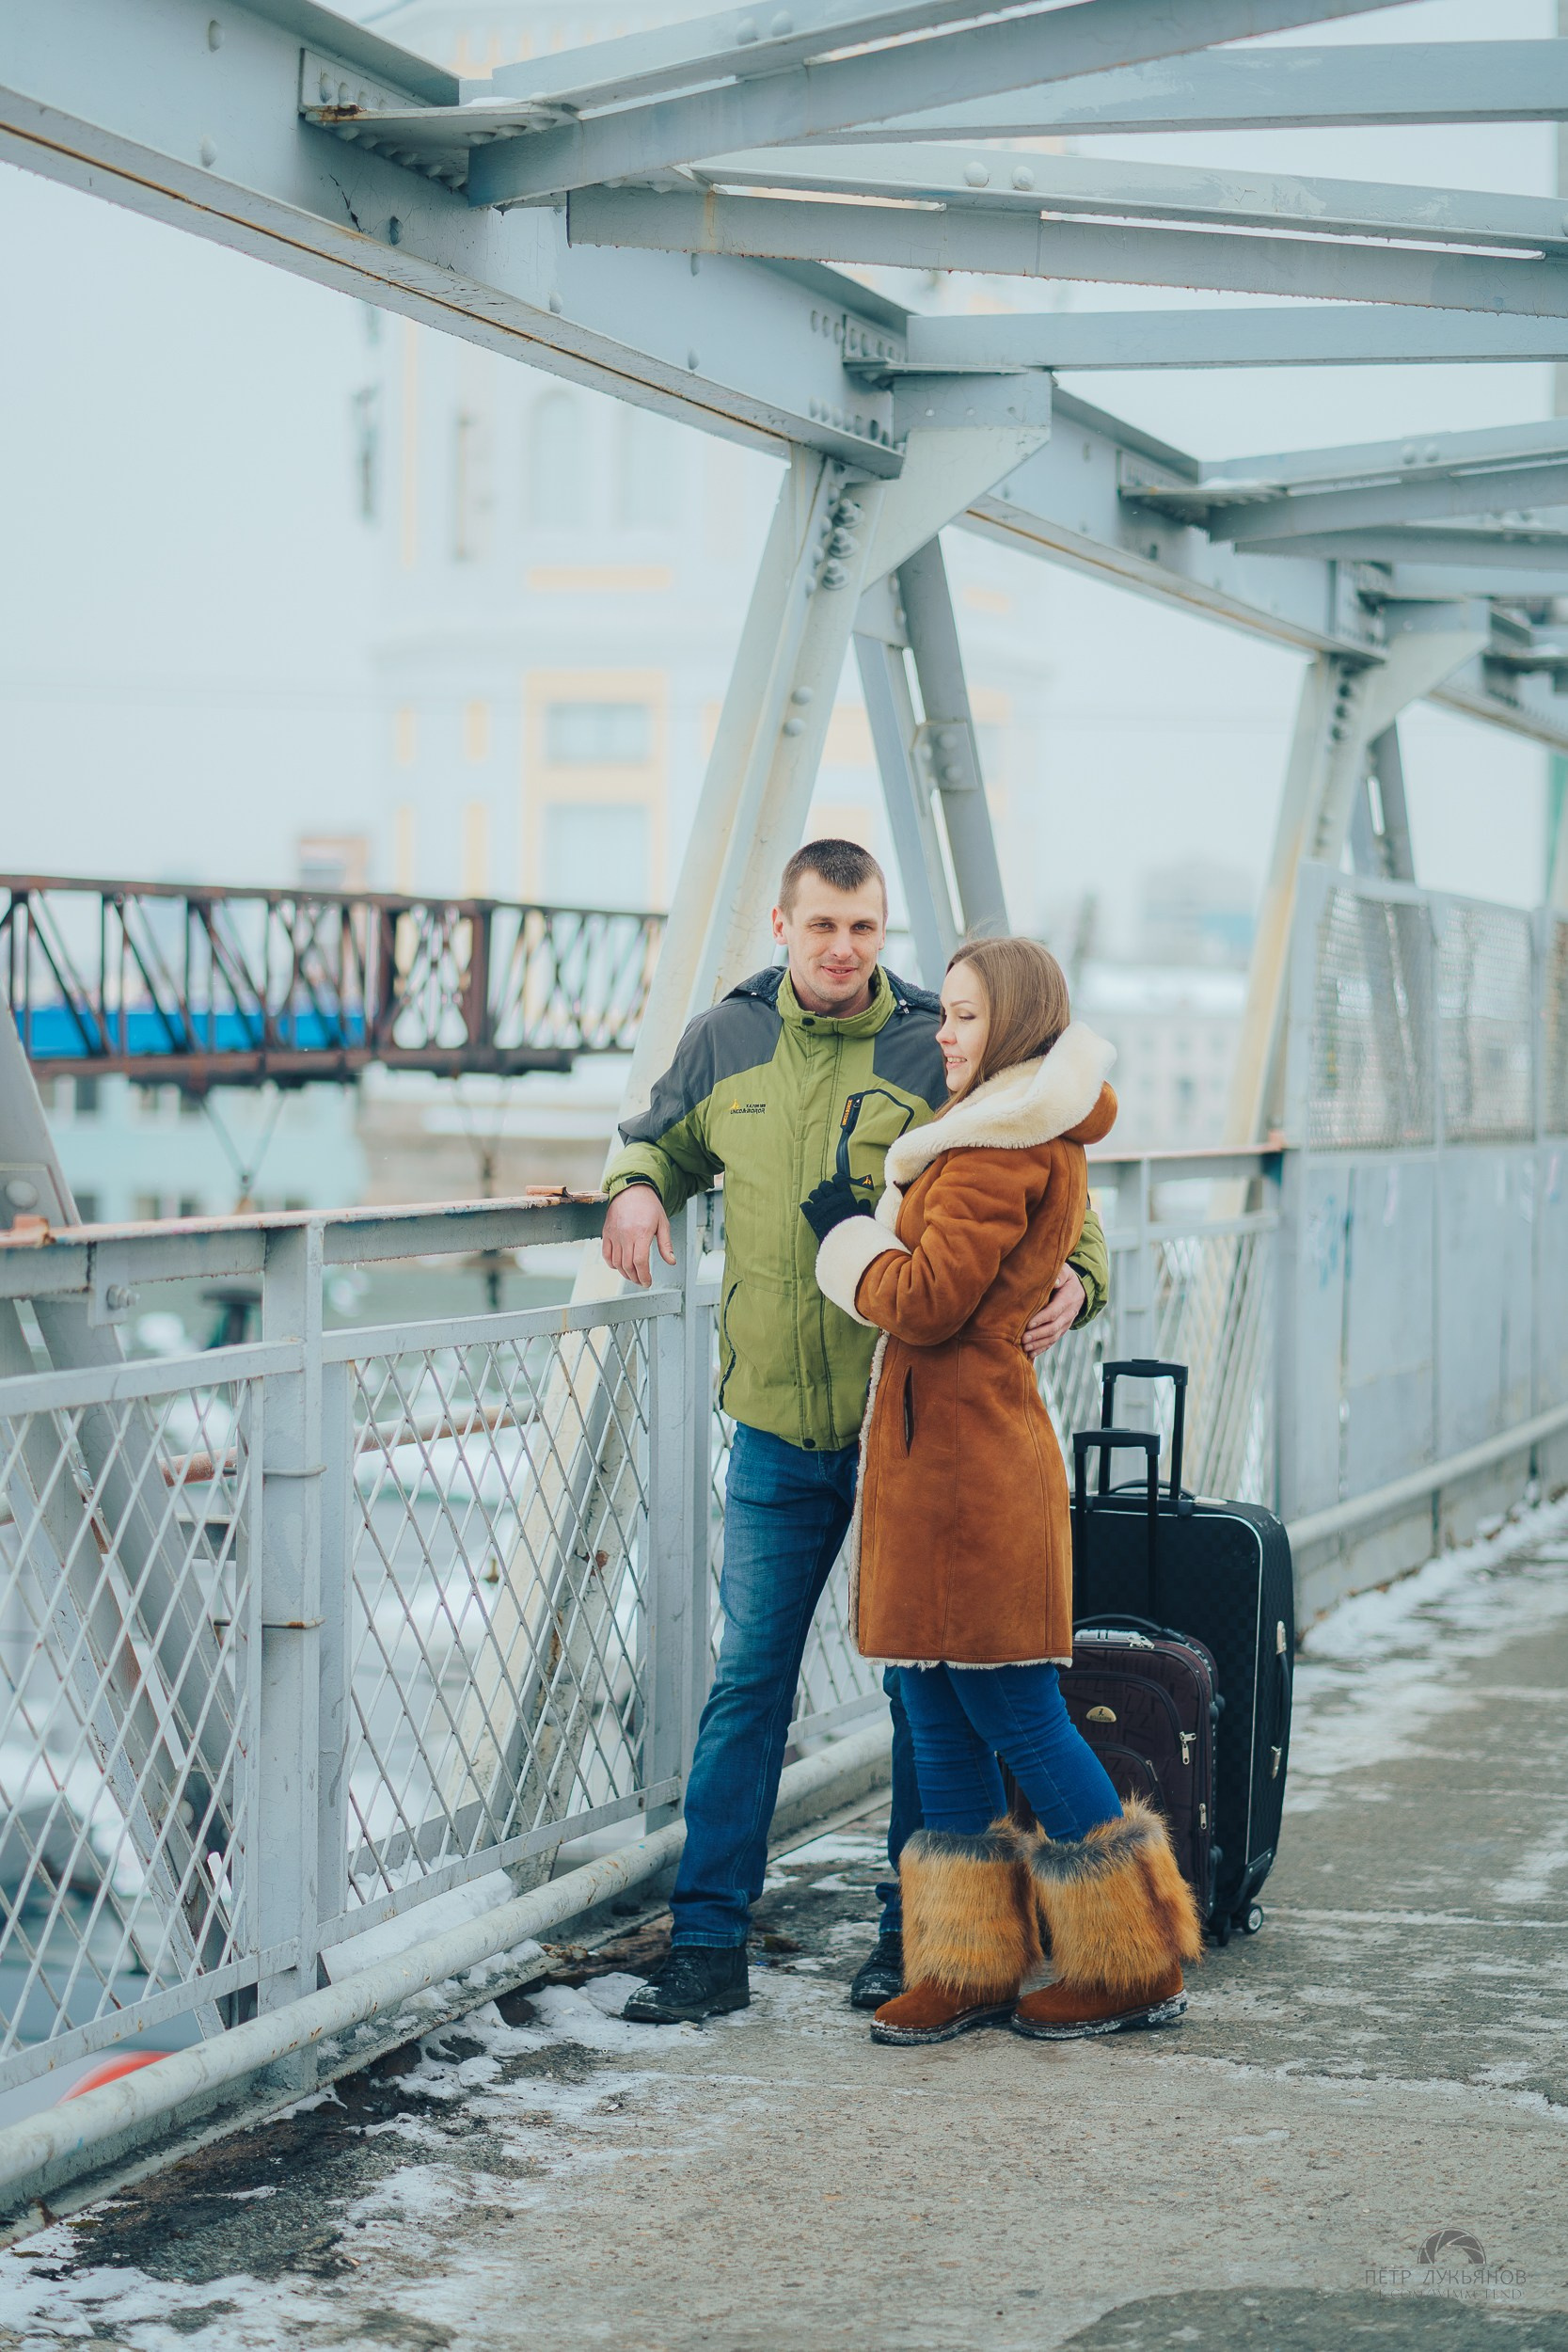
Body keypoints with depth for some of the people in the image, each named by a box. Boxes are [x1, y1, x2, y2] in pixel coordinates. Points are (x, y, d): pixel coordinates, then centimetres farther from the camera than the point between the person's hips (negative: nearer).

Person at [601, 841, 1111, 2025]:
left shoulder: (938, 1052, -6)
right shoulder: (725, 1040, 5)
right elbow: (666, 1136, 25)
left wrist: (1076, 1277, -22)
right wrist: (639, 1184, 2)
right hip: (776, 1431, 3)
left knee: (923, 1682, 7)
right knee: (748, 1683, 4)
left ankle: (914, 1931, 20)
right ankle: (709, 1941, 10)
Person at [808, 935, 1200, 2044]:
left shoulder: (1002, 1153, -15)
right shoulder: (1045, 1136, 16)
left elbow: (927, 1301, -21)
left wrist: (843, 1228, -4)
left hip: (968, 1459, -10)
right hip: (940, 1453, 10)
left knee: (1016, 1715, -3)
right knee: (942, 1717, 11)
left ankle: (1138, 1966, 6)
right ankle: (969, 1966, 16)